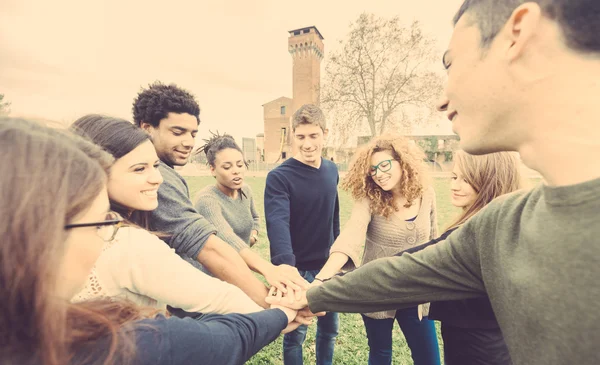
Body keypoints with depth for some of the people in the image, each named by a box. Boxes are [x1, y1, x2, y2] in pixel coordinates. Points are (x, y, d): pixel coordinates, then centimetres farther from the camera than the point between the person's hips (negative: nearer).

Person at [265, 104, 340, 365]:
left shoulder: (332, 170, 0)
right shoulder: (279, 177, -19)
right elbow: (278, 223, -32)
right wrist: (286, 267, -47)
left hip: (328, 265, 5)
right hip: (297, 267, -5)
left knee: (329, 328, 20)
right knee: (295, 333, 12)